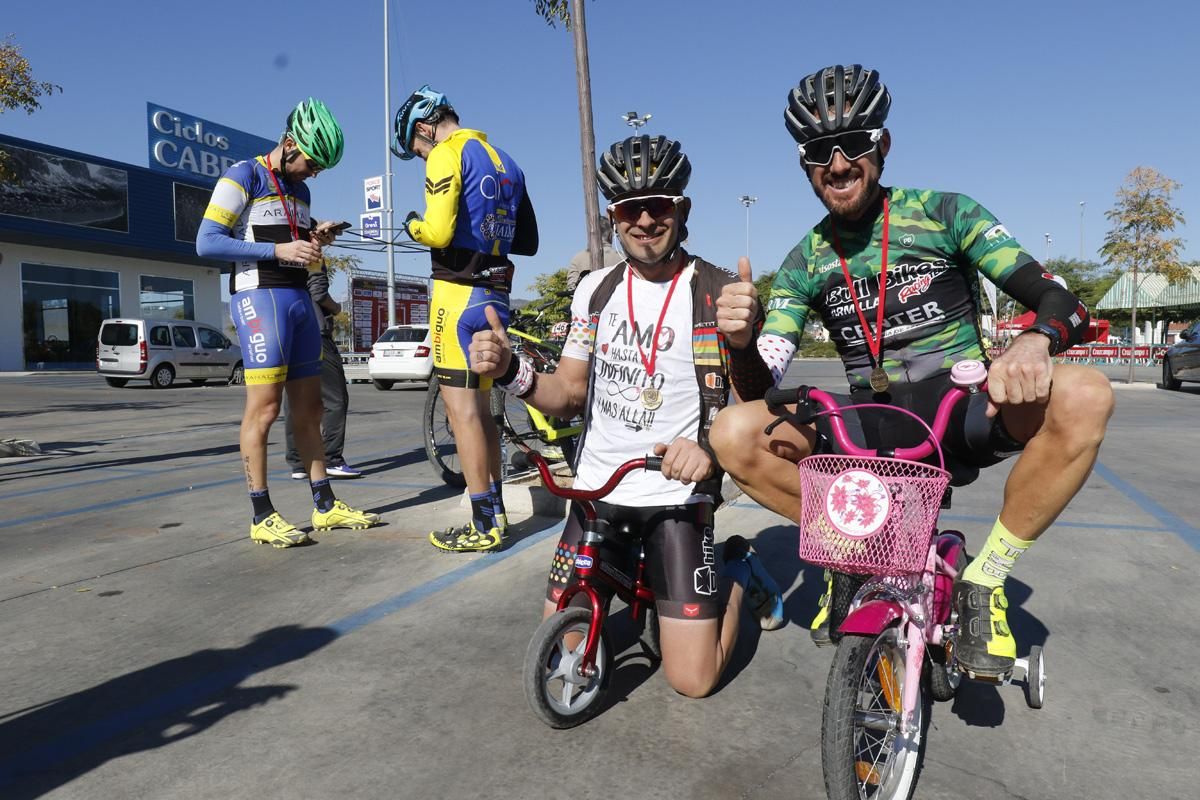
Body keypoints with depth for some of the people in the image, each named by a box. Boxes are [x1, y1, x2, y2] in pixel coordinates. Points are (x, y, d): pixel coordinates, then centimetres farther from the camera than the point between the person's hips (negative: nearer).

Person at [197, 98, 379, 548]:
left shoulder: (299, 189, 18)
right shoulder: (243, 177, -5)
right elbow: (207, 243, -12)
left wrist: (316, 238, 6)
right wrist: (279, 250, -18)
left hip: (300, 299, 8)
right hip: (259, 296, -8)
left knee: (309, 408, 7)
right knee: (265, 406, -10)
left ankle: (325, 506, 13)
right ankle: (262, 517, -3)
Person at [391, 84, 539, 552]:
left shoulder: (447, 154, -7)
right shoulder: (505, 162, 19)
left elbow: (437, 232, -18)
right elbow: (528, 242, 19)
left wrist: (412, 226, 2)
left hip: (459, 293, -8)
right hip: (497, 294, 8)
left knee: (461, 409, -4)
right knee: (480, 407, 15)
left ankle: (483, 526, 0)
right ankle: (496, 510, 22)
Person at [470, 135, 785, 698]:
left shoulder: (719, 293, -8)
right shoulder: (596, 288, 5)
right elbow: (570, 394, 7)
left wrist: (710, 447, -30)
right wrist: (509, 371, -13)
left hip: (676, 494, -4)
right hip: (596, 487, 4)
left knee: (692, 679, -3)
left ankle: (737, 570, 24)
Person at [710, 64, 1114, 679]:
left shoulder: (945, 213, 0)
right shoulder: (805, 261, 4)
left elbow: (1062, 303, -7)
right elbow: (760, 386, -4)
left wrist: (1034, 342, -32)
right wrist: (742, 342, -28)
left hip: (966, 412, -1)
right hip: (870, 427, 1)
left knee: (1083, 397, -32)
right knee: (734, 434, -23)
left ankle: (984, 581, -12)